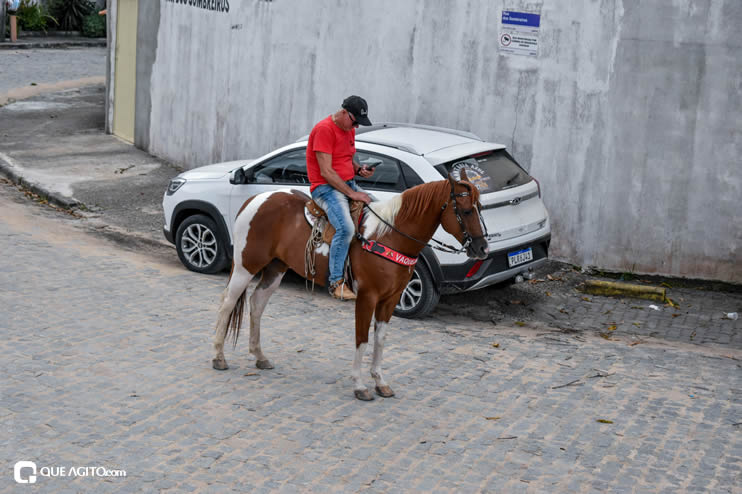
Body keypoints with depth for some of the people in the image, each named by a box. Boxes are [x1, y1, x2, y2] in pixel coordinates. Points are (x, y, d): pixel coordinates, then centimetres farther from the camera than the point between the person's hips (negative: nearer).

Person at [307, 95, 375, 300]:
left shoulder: (349, 130, 15)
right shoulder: (325, 129, -14)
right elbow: (326, 171, -19)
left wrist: (360, 169, 4)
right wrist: (351, 193, -20)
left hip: (348, 184, 9)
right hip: (326, 187, -9)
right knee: (346, 228, -30)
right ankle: (336, 282, -22)